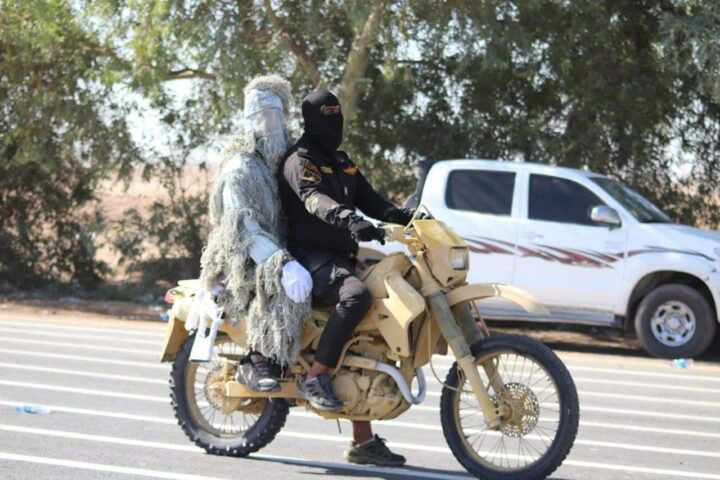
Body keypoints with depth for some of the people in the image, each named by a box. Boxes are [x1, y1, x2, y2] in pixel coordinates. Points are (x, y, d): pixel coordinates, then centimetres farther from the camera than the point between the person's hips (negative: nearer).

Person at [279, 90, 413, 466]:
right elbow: (315, 199, -25)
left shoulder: (342, 164, 23)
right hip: (311, 256, -9)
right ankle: (315, 378, -31)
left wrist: (404, 216, -2)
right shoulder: (299, 161, -6)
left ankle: (363, 442, 8)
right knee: (356, 295, -38)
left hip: (342, 257, 9)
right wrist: (350, 220, -44)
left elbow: (369, 200, 19)